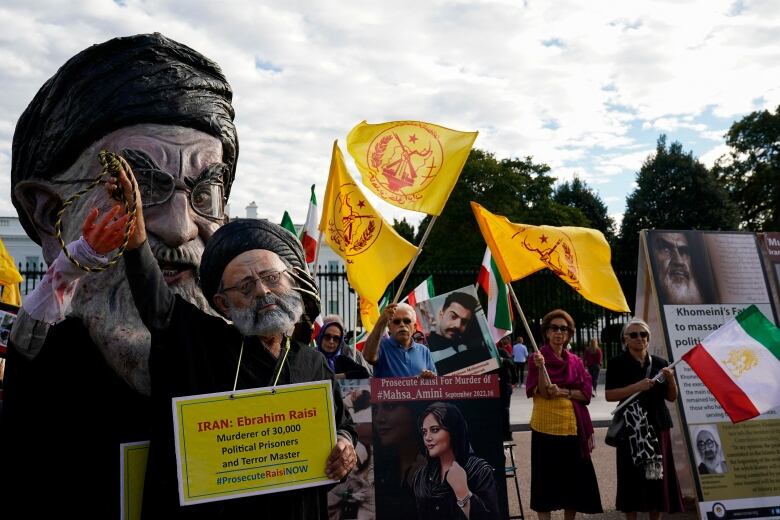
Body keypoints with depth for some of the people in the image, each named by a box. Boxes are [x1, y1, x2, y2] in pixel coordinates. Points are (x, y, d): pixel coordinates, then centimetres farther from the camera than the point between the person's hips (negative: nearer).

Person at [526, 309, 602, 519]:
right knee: (545, 478, 0)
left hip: (573, 427, 5)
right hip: (546, 427, -4)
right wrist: (541, 368, -30)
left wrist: (563, 392, -14)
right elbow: (543, 392, -15)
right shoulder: (539, 357, -4)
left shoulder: (575, 361, 9)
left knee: (574, 478, 10)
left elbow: (586, 393, 1)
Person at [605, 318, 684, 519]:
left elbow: (672, 397, 11)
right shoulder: (617, 363, -2)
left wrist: (670, 379, -7)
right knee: (632, 475, -1)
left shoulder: (659, 363, 9)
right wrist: (637, 387, -19)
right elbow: (609, 395, -9)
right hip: (630, 426, -3)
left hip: (657, 424, 4)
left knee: (658, 473, 5)